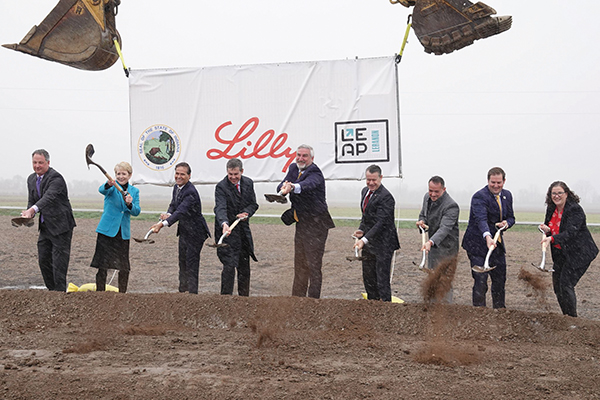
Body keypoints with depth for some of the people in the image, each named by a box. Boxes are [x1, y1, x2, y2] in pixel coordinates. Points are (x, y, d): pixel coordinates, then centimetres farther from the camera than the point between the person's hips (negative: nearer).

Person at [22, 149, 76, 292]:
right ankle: (52, 290, 21)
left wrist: (33, 210, -49)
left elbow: (49, 197, -34)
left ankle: (60, 291, 1)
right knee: (43, 260, 10)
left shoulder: (56, 178, -18)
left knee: (59, 260, -6)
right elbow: (32, 201, 15)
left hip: (61, 226, -8)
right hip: (45, 227, 8)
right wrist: (28, 214, -8)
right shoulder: (31, 179, 10)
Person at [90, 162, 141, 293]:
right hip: (107, 230, -3)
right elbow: (102, 190, -25)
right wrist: (108, 185, -48)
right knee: (102, 265, -2)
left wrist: (130, 204, -20)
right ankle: (100, 292, 6)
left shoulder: (134, 191, 9)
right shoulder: (113, 186, -1)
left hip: (123, 233, 3)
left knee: (124, 267, 4)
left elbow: (137, 212, 2)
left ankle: (122, 293, 16)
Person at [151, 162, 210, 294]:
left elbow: (181, 212, -36)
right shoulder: (176, 187, 2)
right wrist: (168, 214, -12)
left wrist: (163, 224, -44)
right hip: (184, 231, 9)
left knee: (191, 262, -5)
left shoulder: (190, 192, -27)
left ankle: (192, 292, 3)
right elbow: (173, 204, 12)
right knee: (182, 261, 16)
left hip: (195, 232, -9)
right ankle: (182, 290, 28)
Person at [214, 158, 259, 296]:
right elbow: (220, 208, -27)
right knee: (229, 266, -11)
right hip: (228, 230, -6)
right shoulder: (221, 187, -14)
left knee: (244, 266, 13)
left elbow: (253, 204, 10)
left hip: (244, 229, 6)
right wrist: (224, 224, -45)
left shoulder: (248, 183, 4)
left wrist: (246, 213, -12)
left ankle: (244, 297, 25)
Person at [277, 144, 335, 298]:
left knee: (314, 264, -6)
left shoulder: (315, 173, -16)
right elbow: (280, 187, 5)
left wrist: (293, 187, -57)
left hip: (315, 225, -8)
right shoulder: (293, 168, 9)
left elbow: (307, 184, -37)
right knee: (299, 263, 17)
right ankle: (297, 297, 27)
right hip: (301, 224, 8)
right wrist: (283, 188, -20)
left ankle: (313, 299, -1)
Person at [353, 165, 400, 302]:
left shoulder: (386, 197, -19)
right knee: (368, 277, 16)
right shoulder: (365, 191, 9)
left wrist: (365, 239, -31)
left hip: (383, 244, -8)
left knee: (382, 280, -5)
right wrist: (361, 229, 2)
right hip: (368, 244, 9)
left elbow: (381, 223, -24)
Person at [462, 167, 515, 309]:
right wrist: (488, 236, -51)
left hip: (498, 244, 7)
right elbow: (481, 219, -33)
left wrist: (506, 223, -9)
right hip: (478, 245, -7)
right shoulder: (479, 197, -18)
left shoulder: (507, 195, 7)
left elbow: (511, 217, 16)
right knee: (480, 282, -8)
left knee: (500, 281, 14)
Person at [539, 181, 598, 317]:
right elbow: (552, 231, 15)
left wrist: (552, 238, -44)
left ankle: (572, 318, -2)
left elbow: (571, 232, -30)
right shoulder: (551, 209, 5)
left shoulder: (575, 210, -18)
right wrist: (547, 230, -10)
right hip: (560, 253, 8)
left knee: (566, 284, -14)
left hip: (579, 253, -8)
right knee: (557, 285, 7)